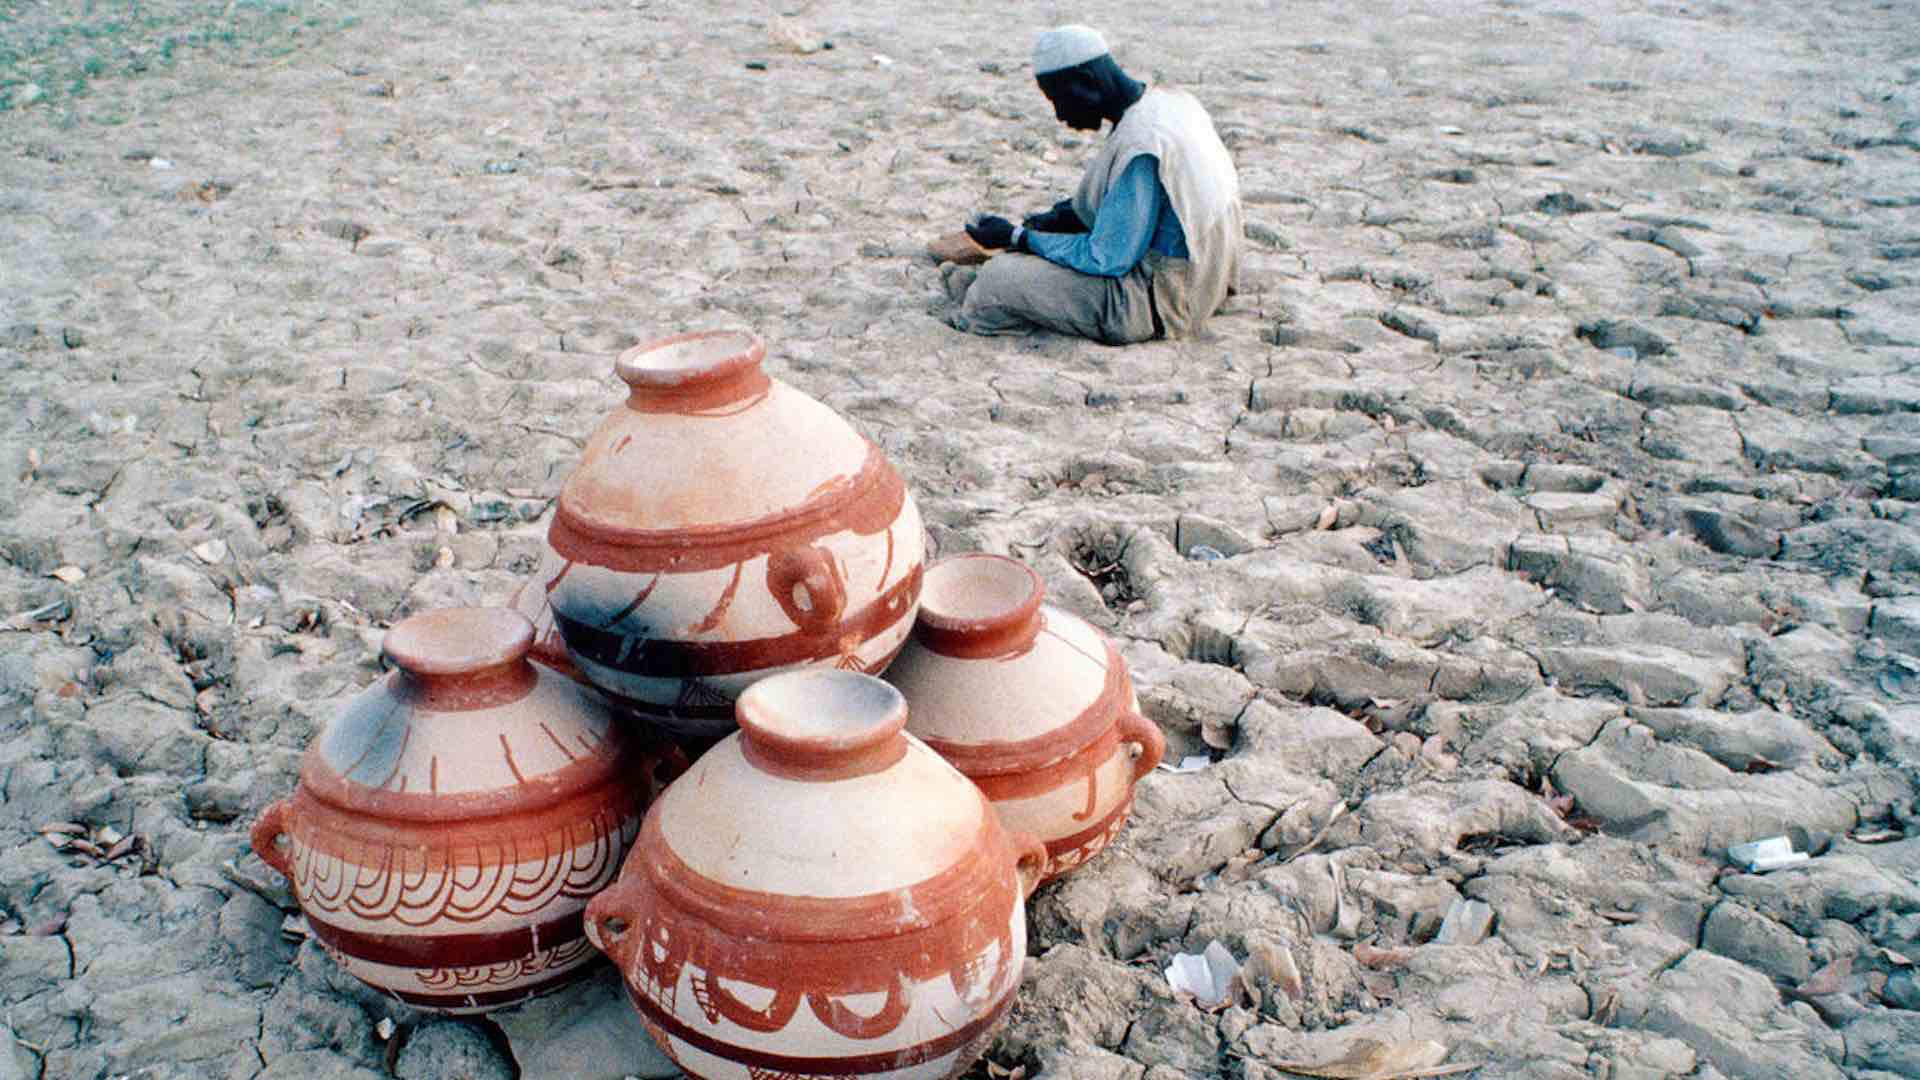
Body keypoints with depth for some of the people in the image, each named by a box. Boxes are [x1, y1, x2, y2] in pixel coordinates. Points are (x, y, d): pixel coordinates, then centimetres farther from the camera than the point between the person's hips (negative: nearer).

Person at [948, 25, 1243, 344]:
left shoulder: (1141, 145, -25)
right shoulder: (1174, 101, 5)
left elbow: (1107, 258, -22)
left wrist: (1017, 237, -13)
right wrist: (1061, 215, 9)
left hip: (1156, 305, -10)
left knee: (998, 278, -11)